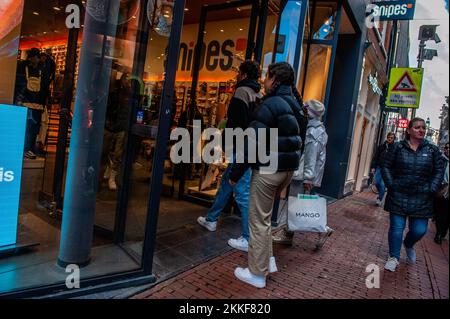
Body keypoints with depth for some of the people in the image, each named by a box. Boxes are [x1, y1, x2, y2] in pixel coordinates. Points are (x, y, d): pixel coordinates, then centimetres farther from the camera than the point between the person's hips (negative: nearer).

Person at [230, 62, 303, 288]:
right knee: (264, 217, 22)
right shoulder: (293, 105, 13)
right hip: (287, 168, 9)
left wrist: (235, 173, -12)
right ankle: (267, 261, 30)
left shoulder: (270, 104, -14)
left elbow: (253, 142, -18)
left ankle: (257, 274, 12)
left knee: (259, 221, 1)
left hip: (268, 169, -9)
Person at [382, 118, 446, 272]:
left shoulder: (433, 150, 5)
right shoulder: (398, 147, 1)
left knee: (419, 230, 3)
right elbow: (386, 167, 3)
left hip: (421, 199, 1)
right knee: (397, 228, 2)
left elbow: (439, 171, 5)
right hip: (398, 196, -1)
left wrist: (431, 190, -5)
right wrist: (391, 185, -6)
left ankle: (408, 245, 38)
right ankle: (394, 258, 19)